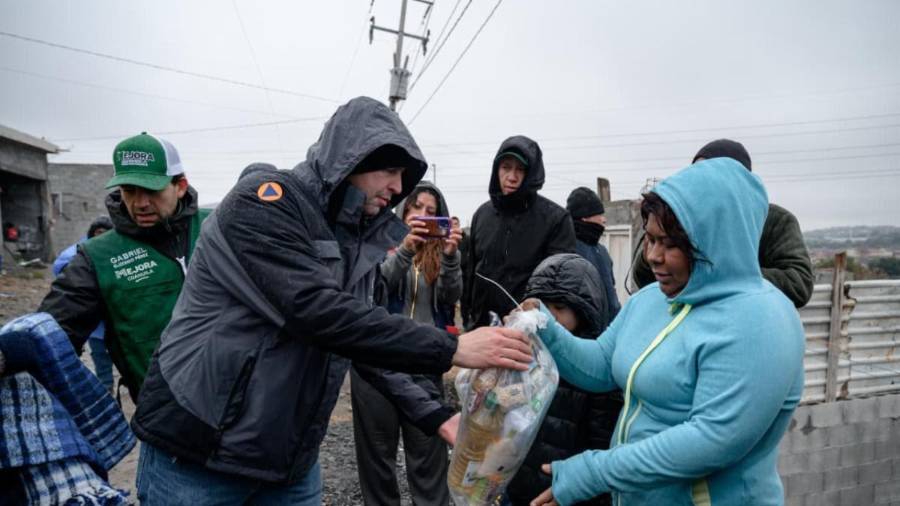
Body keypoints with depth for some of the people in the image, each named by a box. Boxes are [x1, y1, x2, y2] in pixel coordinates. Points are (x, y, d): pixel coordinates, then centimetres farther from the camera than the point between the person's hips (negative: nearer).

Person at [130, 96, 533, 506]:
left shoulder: (357, 242, 6)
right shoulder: (262, 199, -16)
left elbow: (372, 338, 7)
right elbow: (317, 312, -28)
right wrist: (450, 349, -28)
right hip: (195, 454, -6)